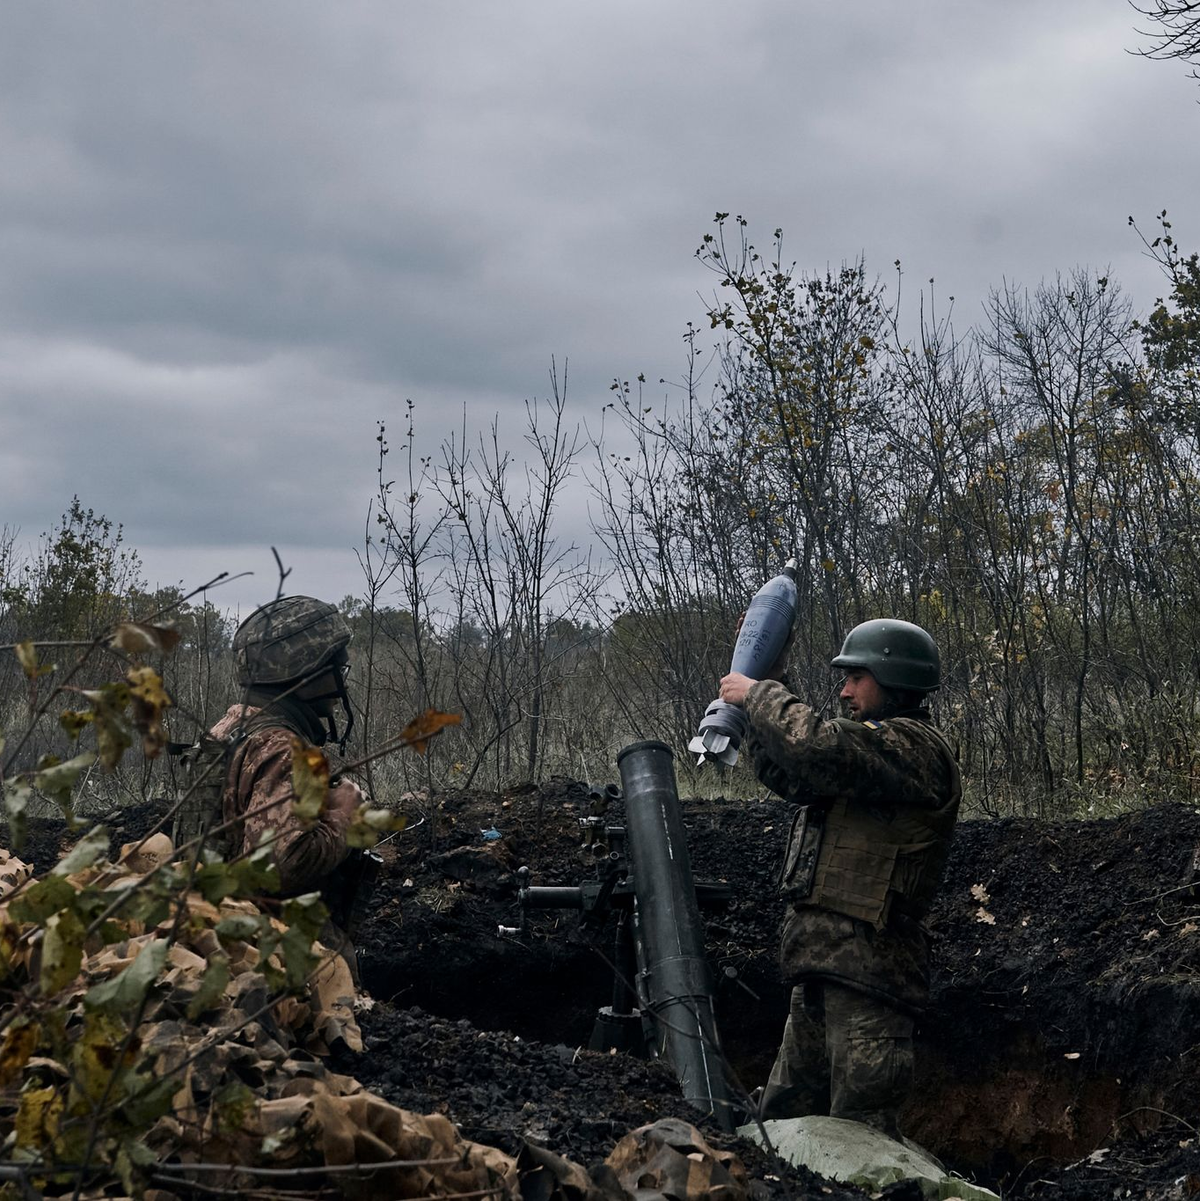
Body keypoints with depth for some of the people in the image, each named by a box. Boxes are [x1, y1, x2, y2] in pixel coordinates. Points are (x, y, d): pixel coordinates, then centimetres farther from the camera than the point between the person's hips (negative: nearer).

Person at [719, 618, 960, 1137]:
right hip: (824, 970, 11)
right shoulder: (879, 747, 23)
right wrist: (769, 685, 18)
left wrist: (759, 694, -8)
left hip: (866, 971, -11)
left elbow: (813, 746, -25)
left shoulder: (912, 745, -10)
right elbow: (785, 774, 26)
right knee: (779, 1121, 15)